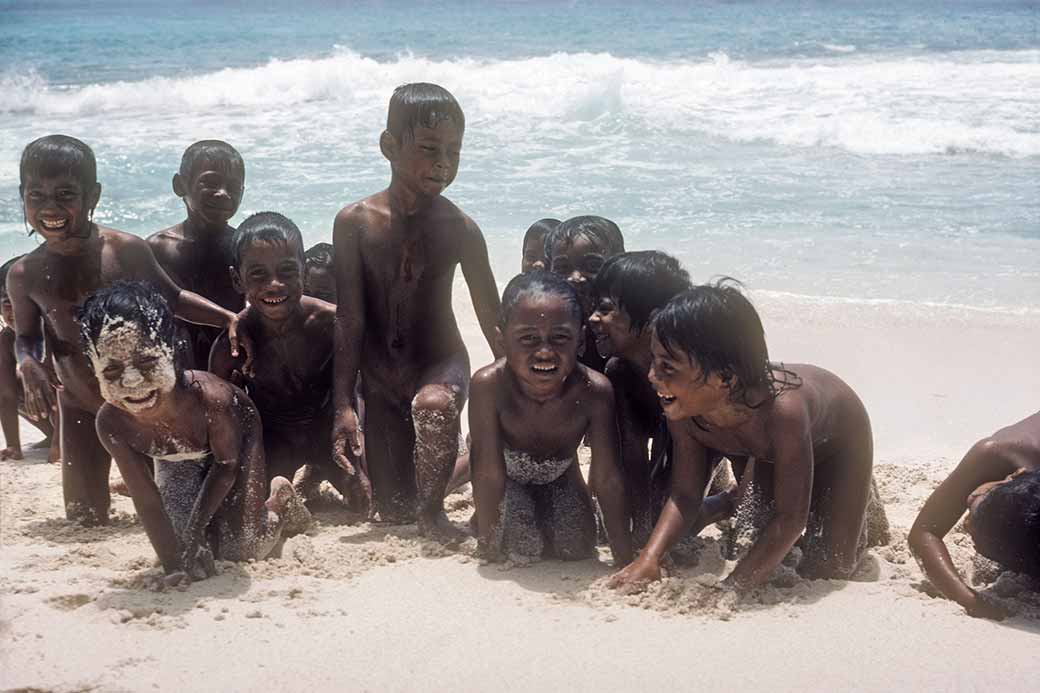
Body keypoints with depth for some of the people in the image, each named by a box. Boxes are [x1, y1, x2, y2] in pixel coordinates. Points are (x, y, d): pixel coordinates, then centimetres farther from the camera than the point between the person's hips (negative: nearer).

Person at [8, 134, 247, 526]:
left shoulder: (126, 250, -16)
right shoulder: (25, 276, -10)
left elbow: (171, 299, -1)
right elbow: (26, 335, 4)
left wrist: (229, 319, -13)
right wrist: (28, 364, -18)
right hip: (80, 408, 1)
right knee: (85, 519, 4)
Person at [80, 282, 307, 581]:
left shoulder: (208, 397, -45)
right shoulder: (111, 422, -37)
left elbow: (227, 464, -24)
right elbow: (147, 501, -26)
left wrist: (194, 530, -25)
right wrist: (173, 567, -31)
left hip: (234, 435, -3)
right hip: (178, 457, 3)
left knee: (242, 548, -11)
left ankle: (280, 497, 21)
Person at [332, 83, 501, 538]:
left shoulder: (460, 229, -10)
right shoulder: (355, 222, -11)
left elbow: (492, 319, -2)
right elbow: (349, 320, -10)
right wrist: (344, 404, -13)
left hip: (442, 364, -1)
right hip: (380, 377, 2)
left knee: (433, 404, -39)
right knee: (394, 510, 6)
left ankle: (433, 509, -18)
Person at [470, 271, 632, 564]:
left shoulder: (595, 392, -36)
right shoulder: (489, 385, -40)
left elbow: (607, 480, -29)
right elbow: (489, 475, -33)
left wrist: (626, 564, -28)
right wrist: (489, 547, -29)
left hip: (558, 474, 2)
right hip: (507, 474, -2)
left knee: (577, 549, -9)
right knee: (519, 546, -17)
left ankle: (539, 513, 24)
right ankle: (480, 517, 17)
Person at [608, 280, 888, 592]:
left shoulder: (783, 409, -49)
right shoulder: (683, 407, -33)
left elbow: (790, 518, -40)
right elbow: (685, 494, -21)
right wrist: (649, 558, -38)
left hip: (837, 435, -4)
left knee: (827, 571, 0)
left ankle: (860, 497, 25)